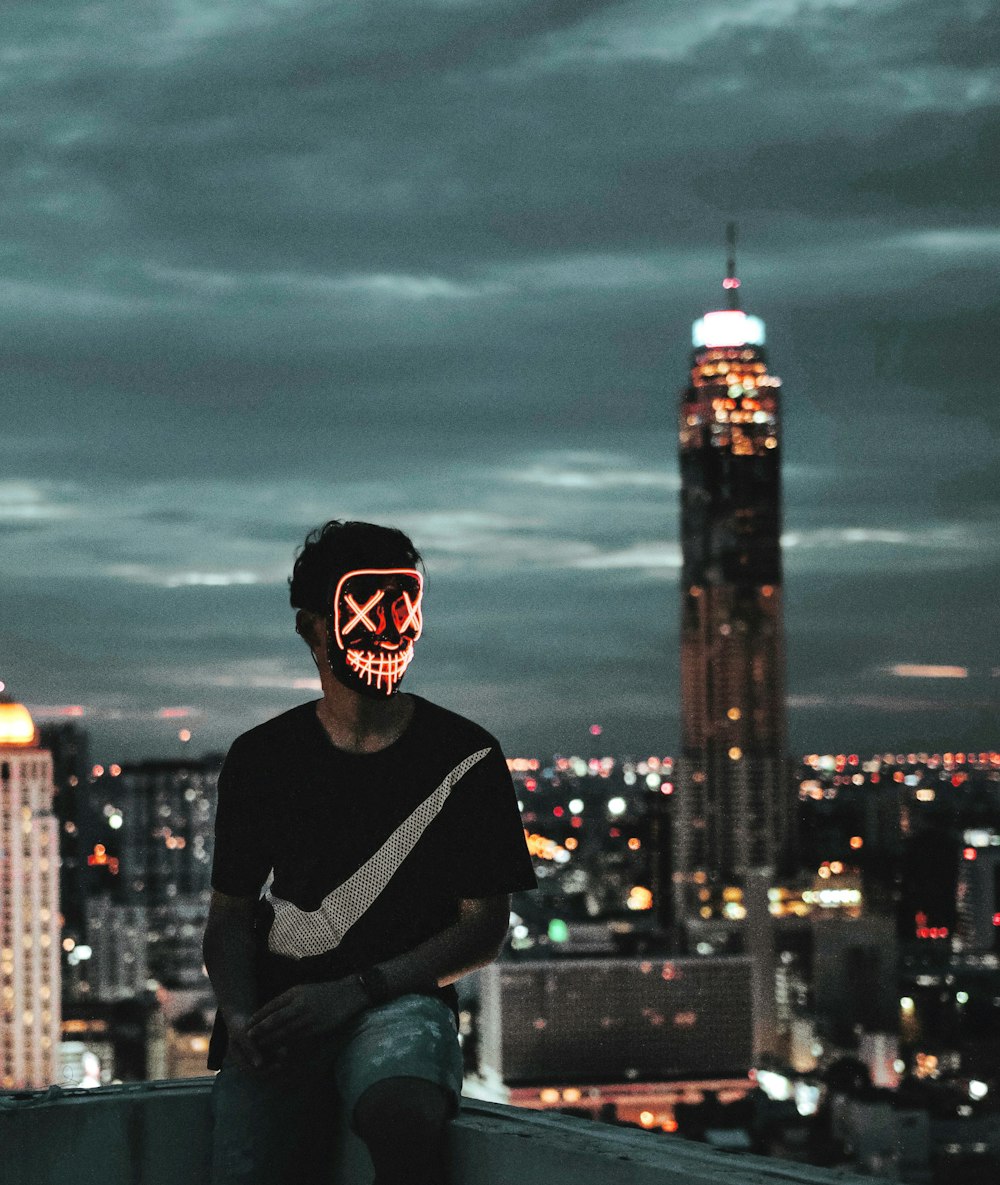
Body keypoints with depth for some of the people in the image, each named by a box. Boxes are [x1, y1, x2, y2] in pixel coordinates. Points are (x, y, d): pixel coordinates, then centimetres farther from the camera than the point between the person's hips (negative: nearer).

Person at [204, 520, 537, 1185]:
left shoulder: (464, 757, 5)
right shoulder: (262, 758, 12)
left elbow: (486, 929, 2)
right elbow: (231, 914, 15)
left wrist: (353, 992, -10)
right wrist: (241, 1016, -7)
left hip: (401, 1002, -2)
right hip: (281, 1013, 2)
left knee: (405, 1115, -36)